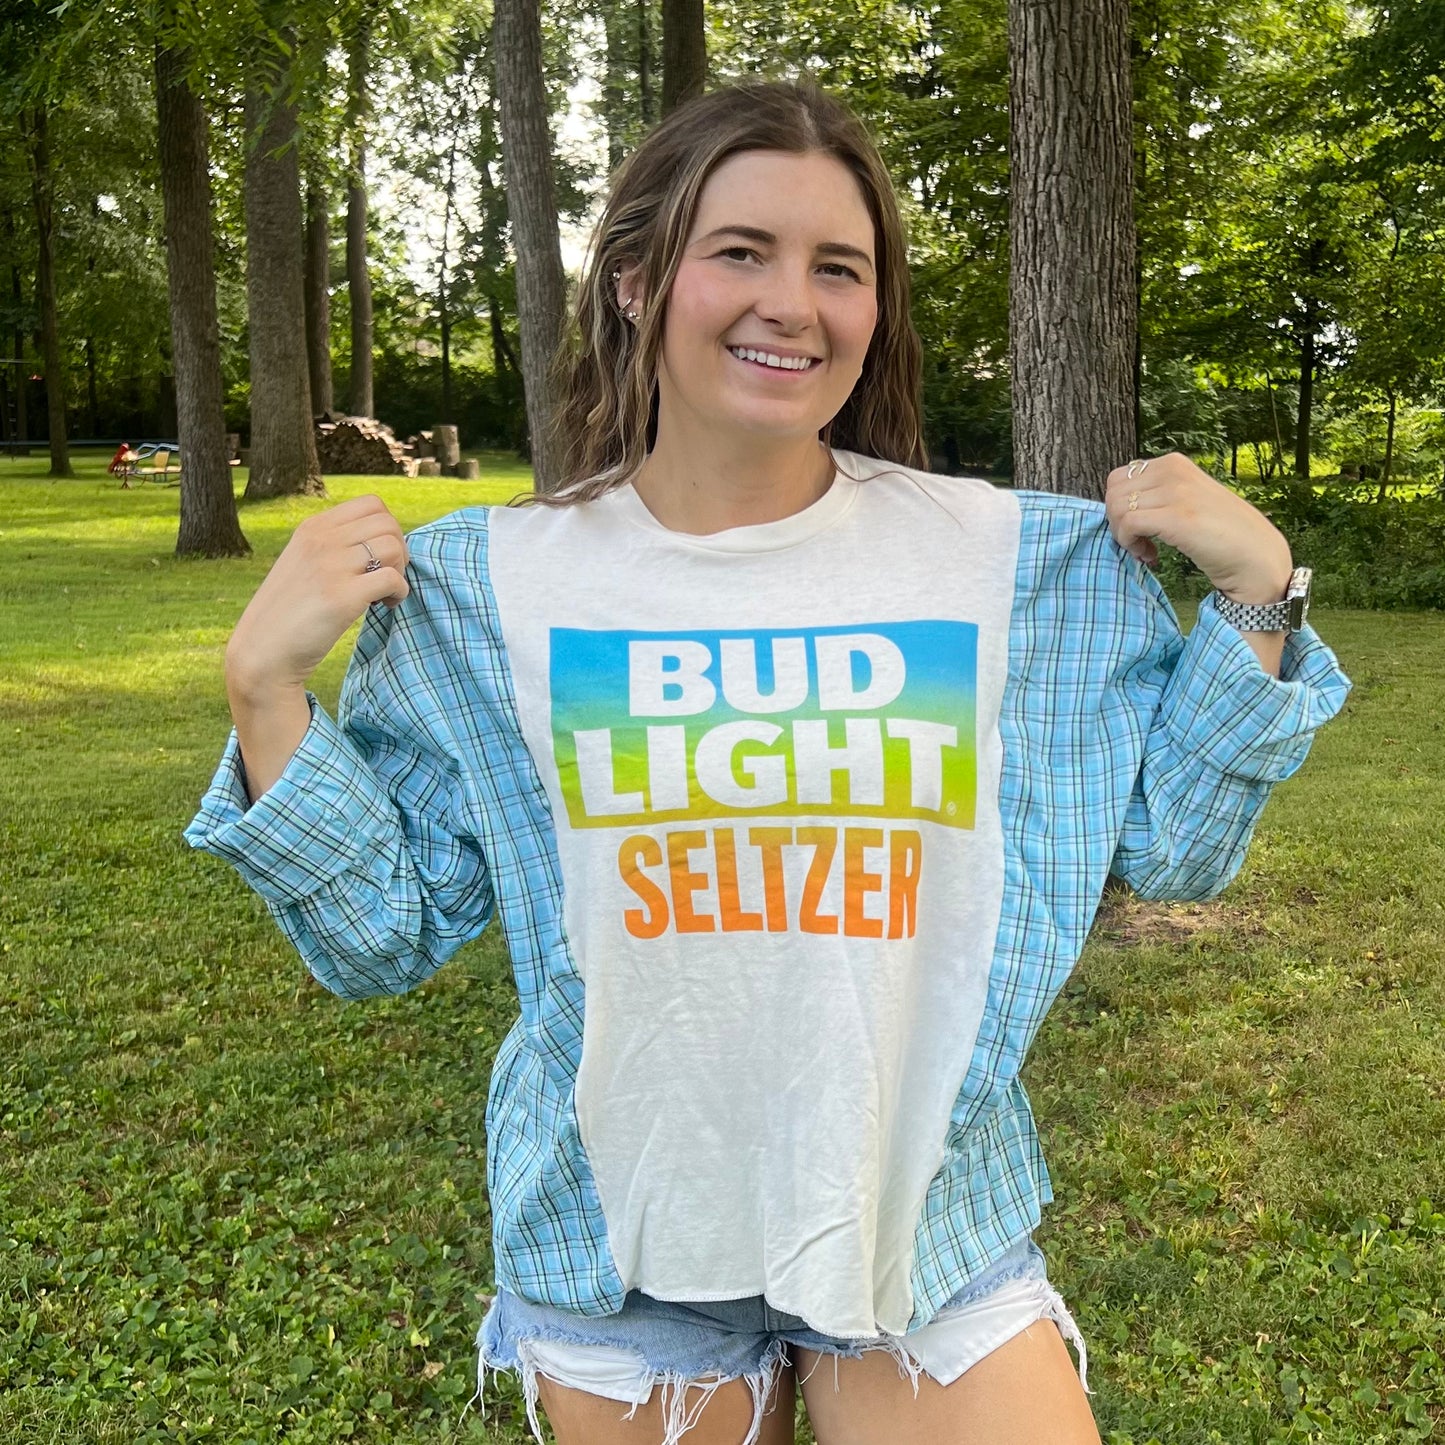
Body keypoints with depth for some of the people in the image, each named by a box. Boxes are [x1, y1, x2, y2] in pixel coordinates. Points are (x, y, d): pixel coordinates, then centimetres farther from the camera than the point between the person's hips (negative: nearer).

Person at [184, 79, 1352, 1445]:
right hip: (621, 1246, 0)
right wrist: (266, 686, -14)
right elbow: (383, 932, -3)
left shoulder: (1016, 562, -6)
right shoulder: (488, 588, -7)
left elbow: (1170, 843, 3)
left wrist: (1254, 590, -6)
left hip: (925, 1222, 1)